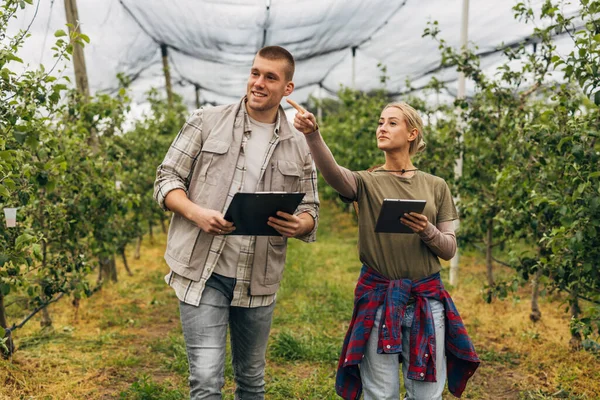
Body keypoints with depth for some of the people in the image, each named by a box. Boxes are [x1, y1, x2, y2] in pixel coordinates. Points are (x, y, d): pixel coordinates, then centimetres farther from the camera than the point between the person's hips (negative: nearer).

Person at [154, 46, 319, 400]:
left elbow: (311, 211, 9)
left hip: (259, 280, 3)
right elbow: (167, 178, 1)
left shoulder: (299, 147, 7)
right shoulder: (206, 122, 1)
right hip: (203, 272, -3)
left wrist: (298, 225, -15)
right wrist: (197, 213, -19)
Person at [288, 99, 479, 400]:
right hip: (377, 297, -1)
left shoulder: (436, 186, 8)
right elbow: (332, 172, -21)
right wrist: (312, 134, -39)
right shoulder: (367, 182, 2)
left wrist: (427, 231, -15)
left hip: (427, 299, 2)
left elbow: (449, 249, 7)